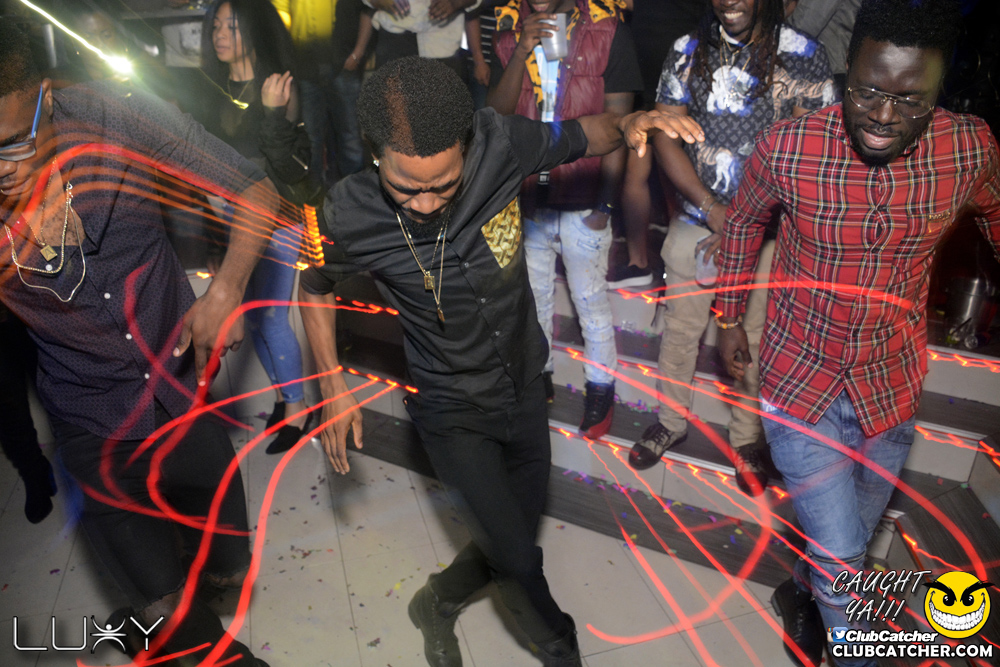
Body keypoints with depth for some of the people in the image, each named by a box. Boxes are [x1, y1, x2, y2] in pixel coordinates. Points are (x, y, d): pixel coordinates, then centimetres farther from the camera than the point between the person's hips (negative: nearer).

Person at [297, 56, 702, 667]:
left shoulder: (498, 144, -22)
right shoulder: (351, 216, -24)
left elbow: (579, 137, -3)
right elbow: (315, 286, -2)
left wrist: (626, 126, -25)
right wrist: (332, 385, -7)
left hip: (525, 384, 4)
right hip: (454, 411, -3)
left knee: (517, 527, 20)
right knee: (519, 559, -1)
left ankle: (437, 604, 49)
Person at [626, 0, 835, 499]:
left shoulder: (803, 56, -6)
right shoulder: (688, 52, 2)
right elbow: (665, 138, -2)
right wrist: (712, 208, -13)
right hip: (695, 222, 2)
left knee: (754, 338, 8)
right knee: (680, 328, 12)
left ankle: (746, 438, 30)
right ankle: (671, 421, 35)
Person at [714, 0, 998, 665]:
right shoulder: (786, 147, -19)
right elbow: (745, 221, 1)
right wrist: (731, 318, 9)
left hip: (894, 386, 3)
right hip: (800, 383, -2)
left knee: (854, 535, 23)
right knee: (841, 558, 0)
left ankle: (802, 592, 56)